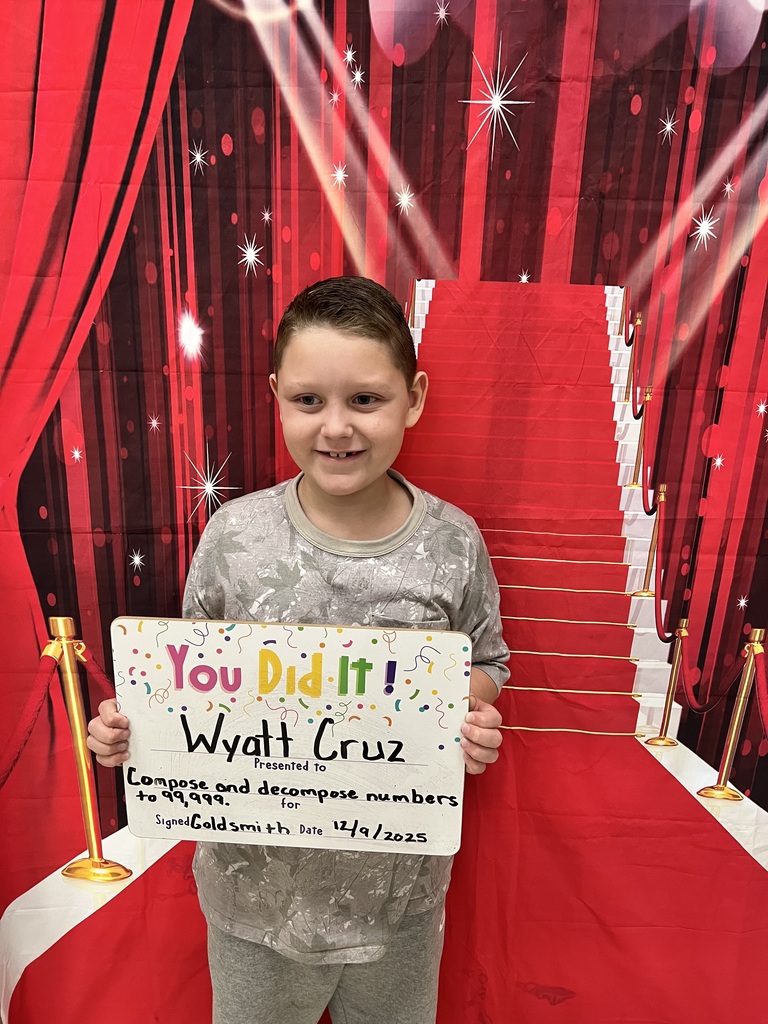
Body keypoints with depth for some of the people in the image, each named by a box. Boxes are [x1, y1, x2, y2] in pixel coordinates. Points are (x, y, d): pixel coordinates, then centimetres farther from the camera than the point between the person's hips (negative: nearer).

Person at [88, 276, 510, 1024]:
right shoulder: (234, 534, -16)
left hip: (399, 880, 1)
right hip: (258, 874, 1)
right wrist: (134, 724, -19)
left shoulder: (454, 543, -16)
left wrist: (470, 719, -21)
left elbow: (484, 662, -1)